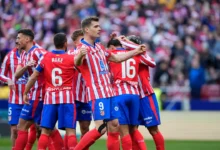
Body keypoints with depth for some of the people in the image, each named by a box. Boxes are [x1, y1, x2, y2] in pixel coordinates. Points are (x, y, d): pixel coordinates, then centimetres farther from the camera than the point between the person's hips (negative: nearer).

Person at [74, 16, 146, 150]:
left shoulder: (99, 47, 15)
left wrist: (136, 52, 29)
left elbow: (116, 58, 31)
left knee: (114, 126, 8)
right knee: (100, 128, -17)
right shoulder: (82, 48, -13)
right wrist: (79, 56, -60)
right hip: (97, 94, -9)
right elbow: (77, 63, -36)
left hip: (109, 92, 9)